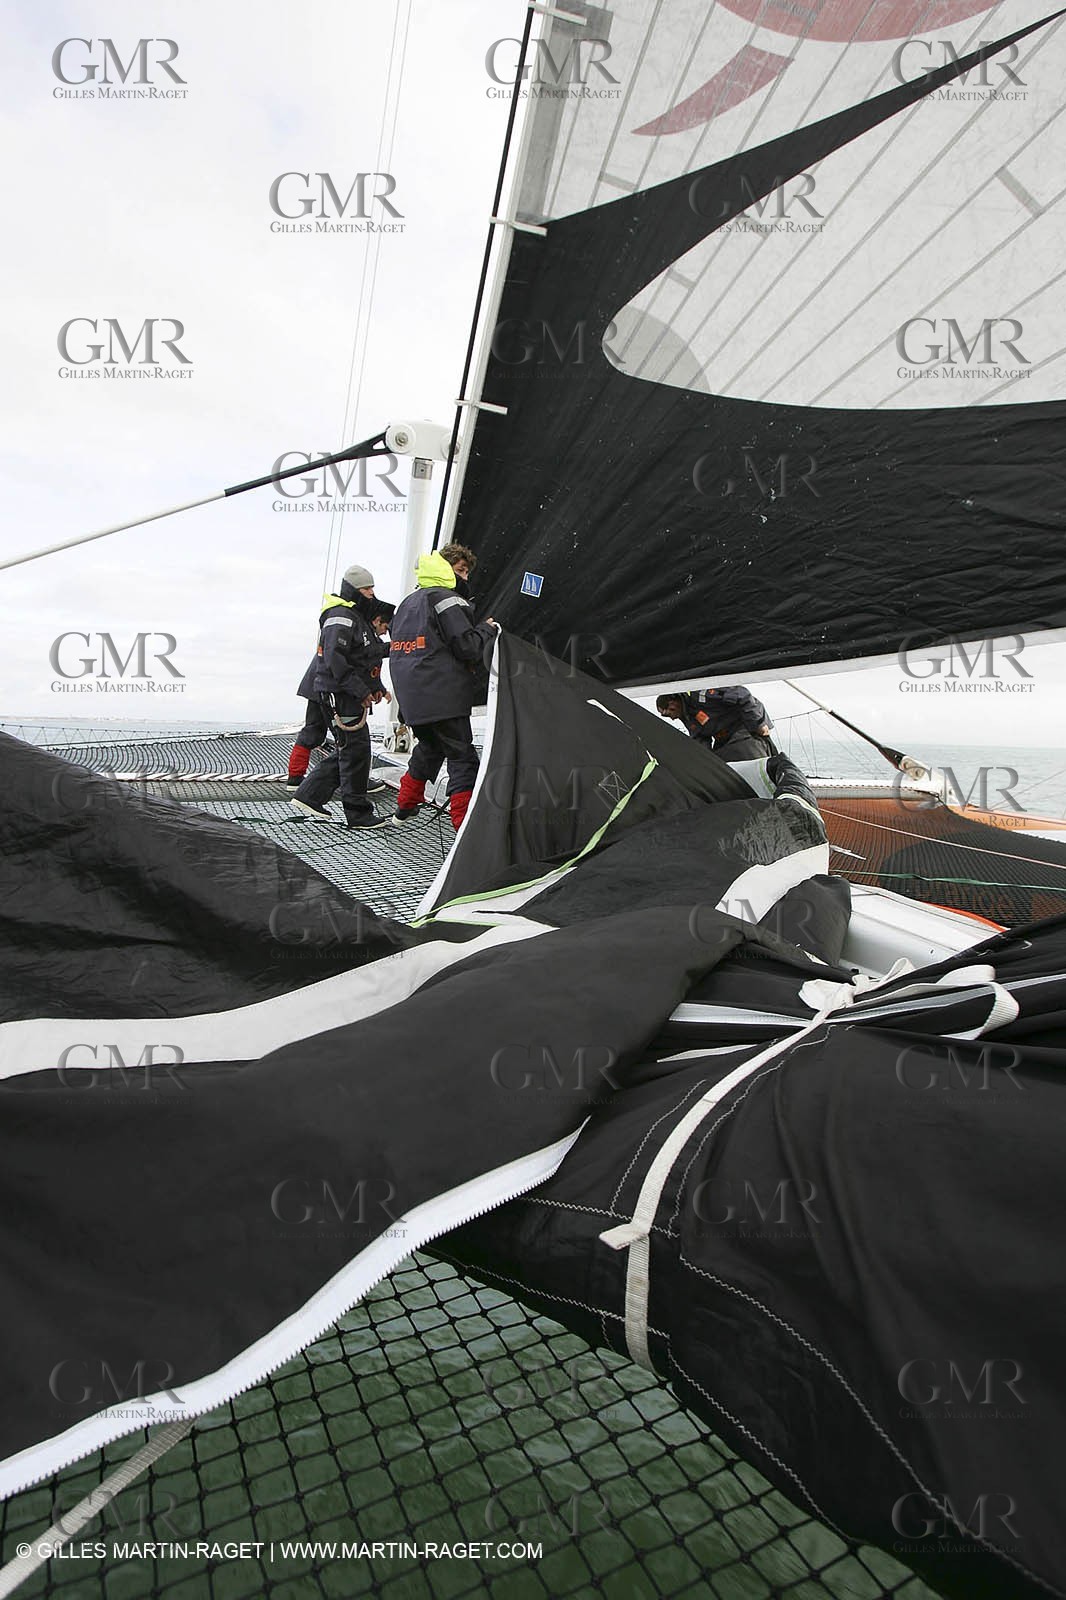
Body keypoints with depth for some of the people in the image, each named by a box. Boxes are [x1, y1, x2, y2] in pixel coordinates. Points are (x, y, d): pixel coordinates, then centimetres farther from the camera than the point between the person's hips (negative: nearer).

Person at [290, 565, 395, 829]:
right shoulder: (341, 617, -12)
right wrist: (361, 691, -24)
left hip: (352, 697, 11)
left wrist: (376, 688, 15)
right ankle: (358, 814, 2)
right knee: (356, 751, -6)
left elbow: (367, 659, 27)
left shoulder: (359, 617, 21)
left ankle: (309, 796, 19)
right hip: (338, 696, -11)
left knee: (348, 751, 13)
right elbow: (335, 659, -23)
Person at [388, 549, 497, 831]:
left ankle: (405, 809, 34)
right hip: (442, 697, -9)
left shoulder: (407, 602, 20)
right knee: (461, 756, -5)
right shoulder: (446, 599, -8)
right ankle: (466, 827, -9)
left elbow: (396, 642, 26)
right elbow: (468, 647, -15)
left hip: (411, 697, 9)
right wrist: (487, 628, 3)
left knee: (429, 747, 26)